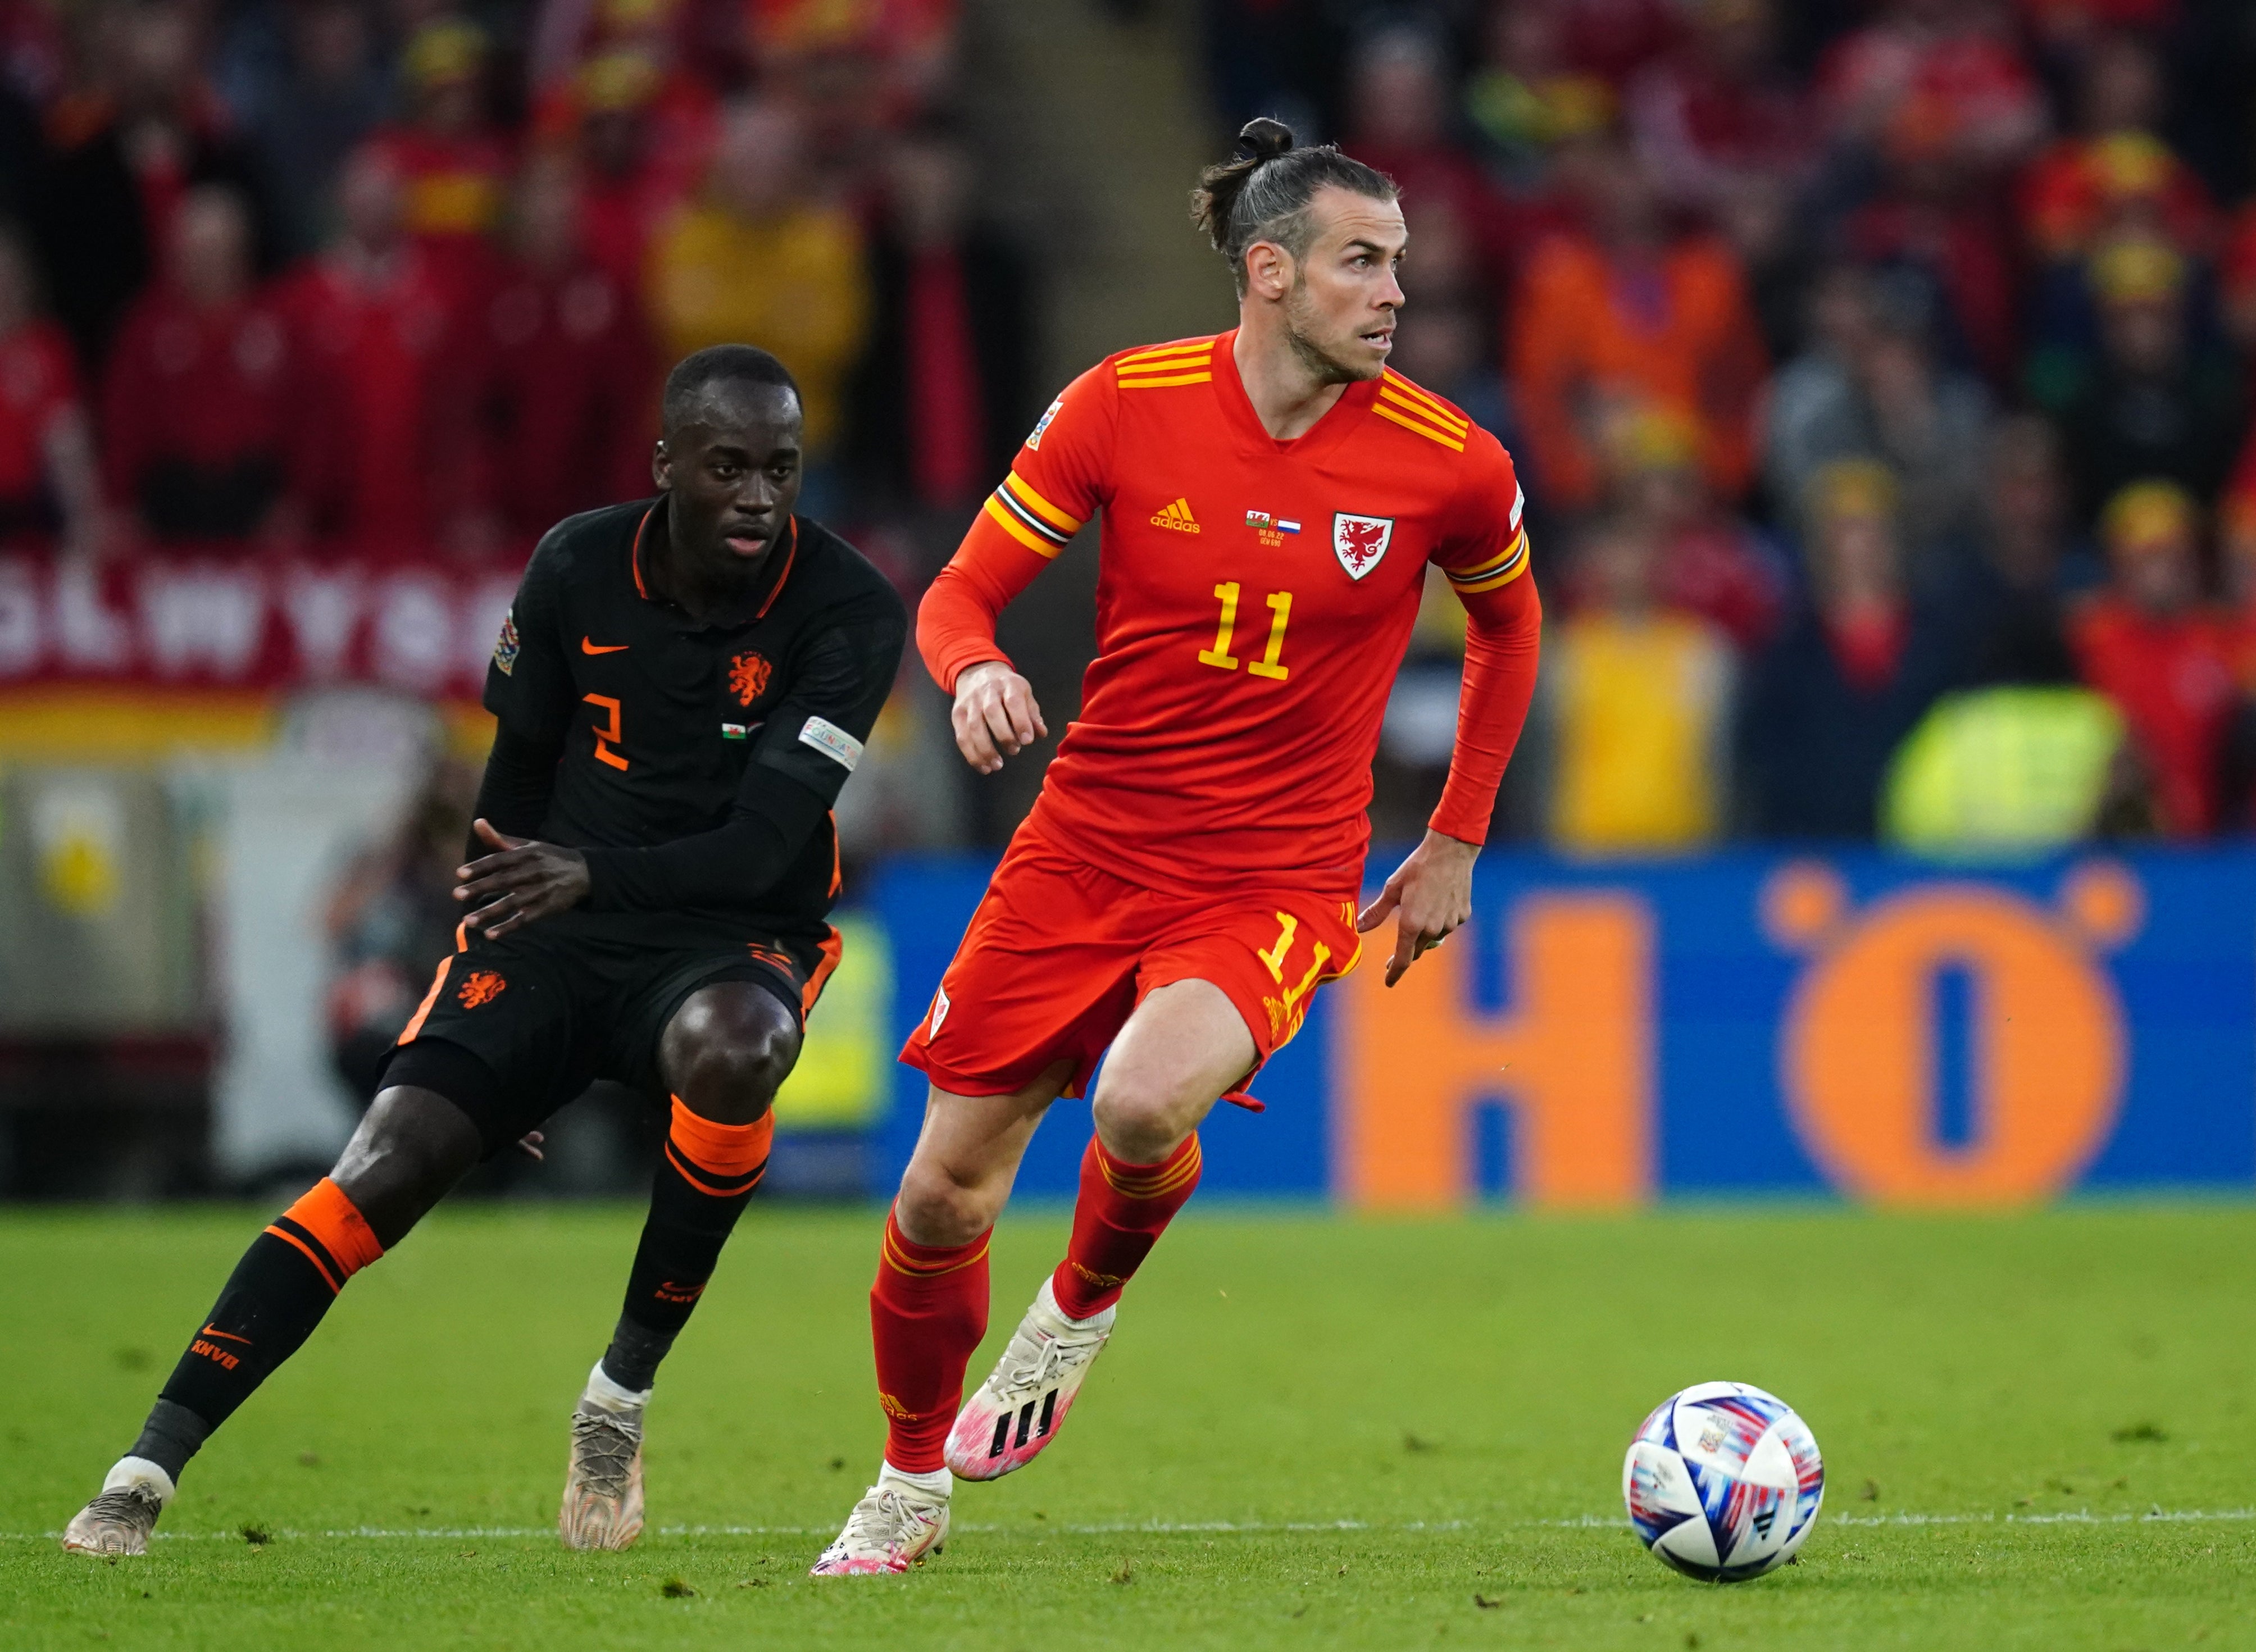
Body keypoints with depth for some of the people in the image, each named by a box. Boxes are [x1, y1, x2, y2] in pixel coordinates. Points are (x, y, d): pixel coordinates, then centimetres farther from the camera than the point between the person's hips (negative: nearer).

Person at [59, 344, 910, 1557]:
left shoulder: (848, 611, -12)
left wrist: (592, 873, -35)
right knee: (384, 1170, -18)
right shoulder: (579, 569, -4)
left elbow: (765, 848, -20)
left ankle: (622, 1394, -18)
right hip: (551, 933, 2)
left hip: (729, 942, -2)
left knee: (731, 1051, -38)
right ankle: (146, 1469, -20)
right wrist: (492, 926, 16)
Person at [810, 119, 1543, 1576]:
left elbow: (1508, 621, 14)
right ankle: (910, 1485, 29)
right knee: (946, 1193, 2)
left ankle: (1084, 1306, 4)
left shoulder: (1447, 462, -8)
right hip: (1087, 844, 2)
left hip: (1277, 884, -2)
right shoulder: (1127, 404, -8)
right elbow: (961, 593, 1)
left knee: (1144, 1101, -31)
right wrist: (976, 673, -23)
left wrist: (1457, 842, 12)